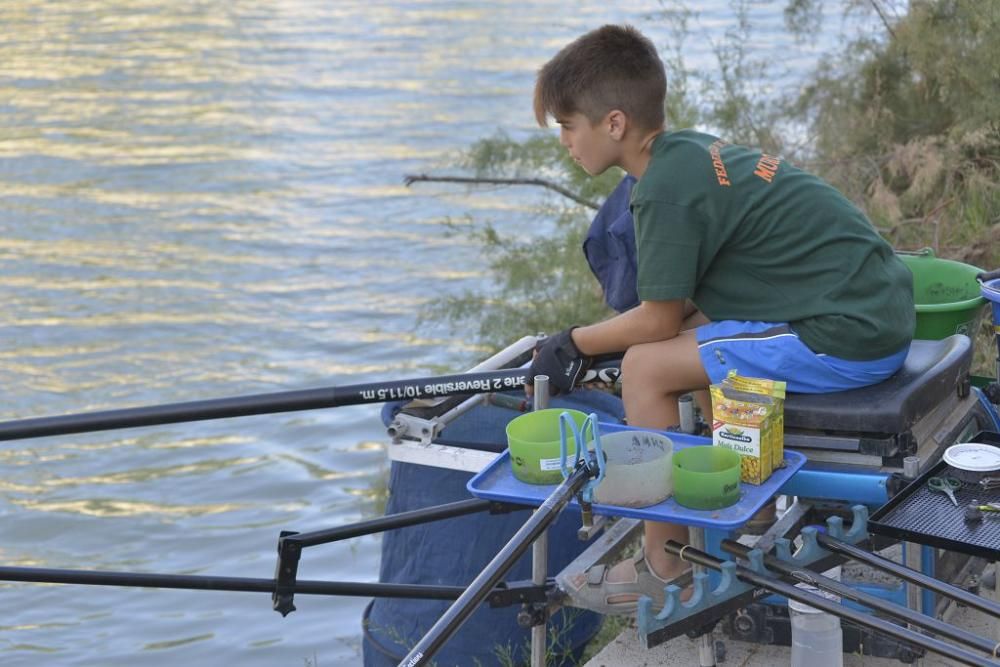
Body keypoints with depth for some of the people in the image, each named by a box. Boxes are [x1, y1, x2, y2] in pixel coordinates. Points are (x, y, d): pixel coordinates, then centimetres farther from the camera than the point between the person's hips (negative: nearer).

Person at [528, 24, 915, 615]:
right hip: (881, 309, 10)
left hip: (851, 339, -10)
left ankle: (667, 571, 4)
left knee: (647, 366, -7)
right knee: (691, 333, 22)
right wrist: (596, 340, 15)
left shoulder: (665, 189, -16)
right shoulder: (693, 148, 12)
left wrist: (574, 343, 5)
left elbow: (659, 319, -10)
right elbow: (683, 302, 18)